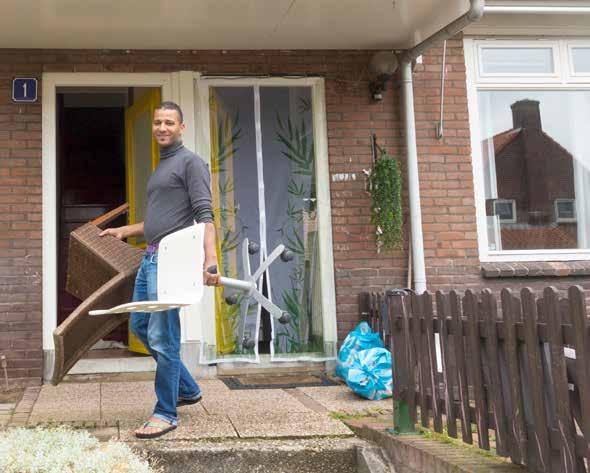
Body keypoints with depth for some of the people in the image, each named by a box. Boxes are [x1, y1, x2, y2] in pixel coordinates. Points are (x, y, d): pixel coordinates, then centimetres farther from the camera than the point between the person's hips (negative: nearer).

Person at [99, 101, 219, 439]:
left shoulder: (191, 162, -5)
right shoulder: (160, 169, 22)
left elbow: (205, 215, -16)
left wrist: (211, 260, -27)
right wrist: (124, 231, 28)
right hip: (151, 258, 10)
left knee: (162, 336, -8)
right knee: (140, 326, 17)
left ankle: (166, 414, 3)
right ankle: (188, 389, 28)